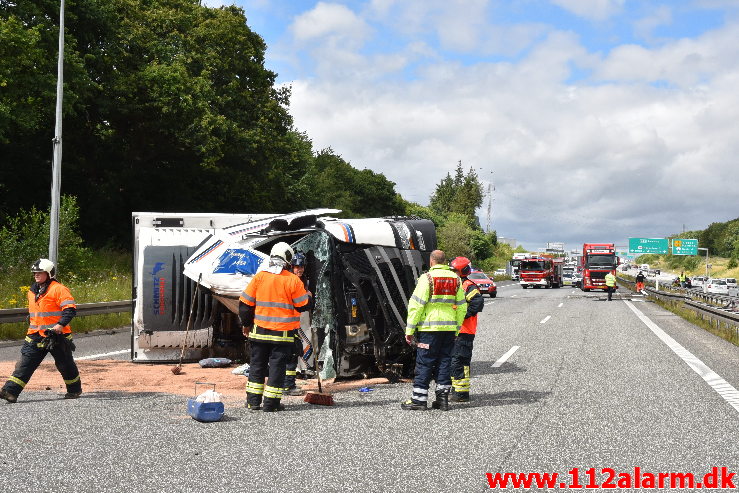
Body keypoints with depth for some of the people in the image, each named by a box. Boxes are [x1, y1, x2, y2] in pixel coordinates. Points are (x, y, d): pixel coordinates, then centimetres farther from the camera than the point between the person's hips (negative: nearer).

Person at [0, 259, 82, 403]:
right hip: (35, 336, 6)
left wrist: (61, 324, -27)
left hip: (56, 335, -6)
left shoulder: (58, 289, -11)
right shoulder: (32, 291, 13)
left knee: (65, 364, 8)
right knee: (25, 363, -4)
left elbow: (70, 309, -18)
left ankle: (75, 390, 26)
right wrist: (31, 323, 20)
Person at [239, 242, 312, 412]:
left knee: (257, 364, 14)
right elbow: (304, 305, -5)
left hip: (259, 331, 3)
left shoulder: (259, 277, -1)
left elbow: (245, 303, 3)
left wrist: (246, 324, 16)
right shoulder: (292, 280, -10)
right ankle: (271, 403, 6)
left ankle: (253, 401, 17)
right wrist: (308, 295, 17)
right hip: (282, 333, -3)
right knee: (277, 365, 4)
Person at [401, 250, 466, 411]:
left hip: (429, 327, -5)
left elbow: (416, 305, -10)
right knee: (444, 362, 11)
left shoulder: (427, 278, -8)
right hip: (449, 328, 5)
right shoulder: (455, 279, 9)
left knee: (424, 363, 0)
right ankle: (443, 398, 14)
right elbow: (461, 307, 13)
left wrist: (410, 329, -6)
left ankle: (419, 399, 3)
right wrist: (456, 329, 21)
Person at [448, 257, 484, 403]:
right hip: (452, 330, 10)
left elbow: (478, 303, -25)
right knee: (451, 361, 15)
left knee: (458, 361, -9)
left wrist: (464, 315, -19)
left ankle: (462, 393, -4)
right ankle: (455, 389, 26)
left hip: (464, 332, -10)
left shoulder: (469, 287, -12)